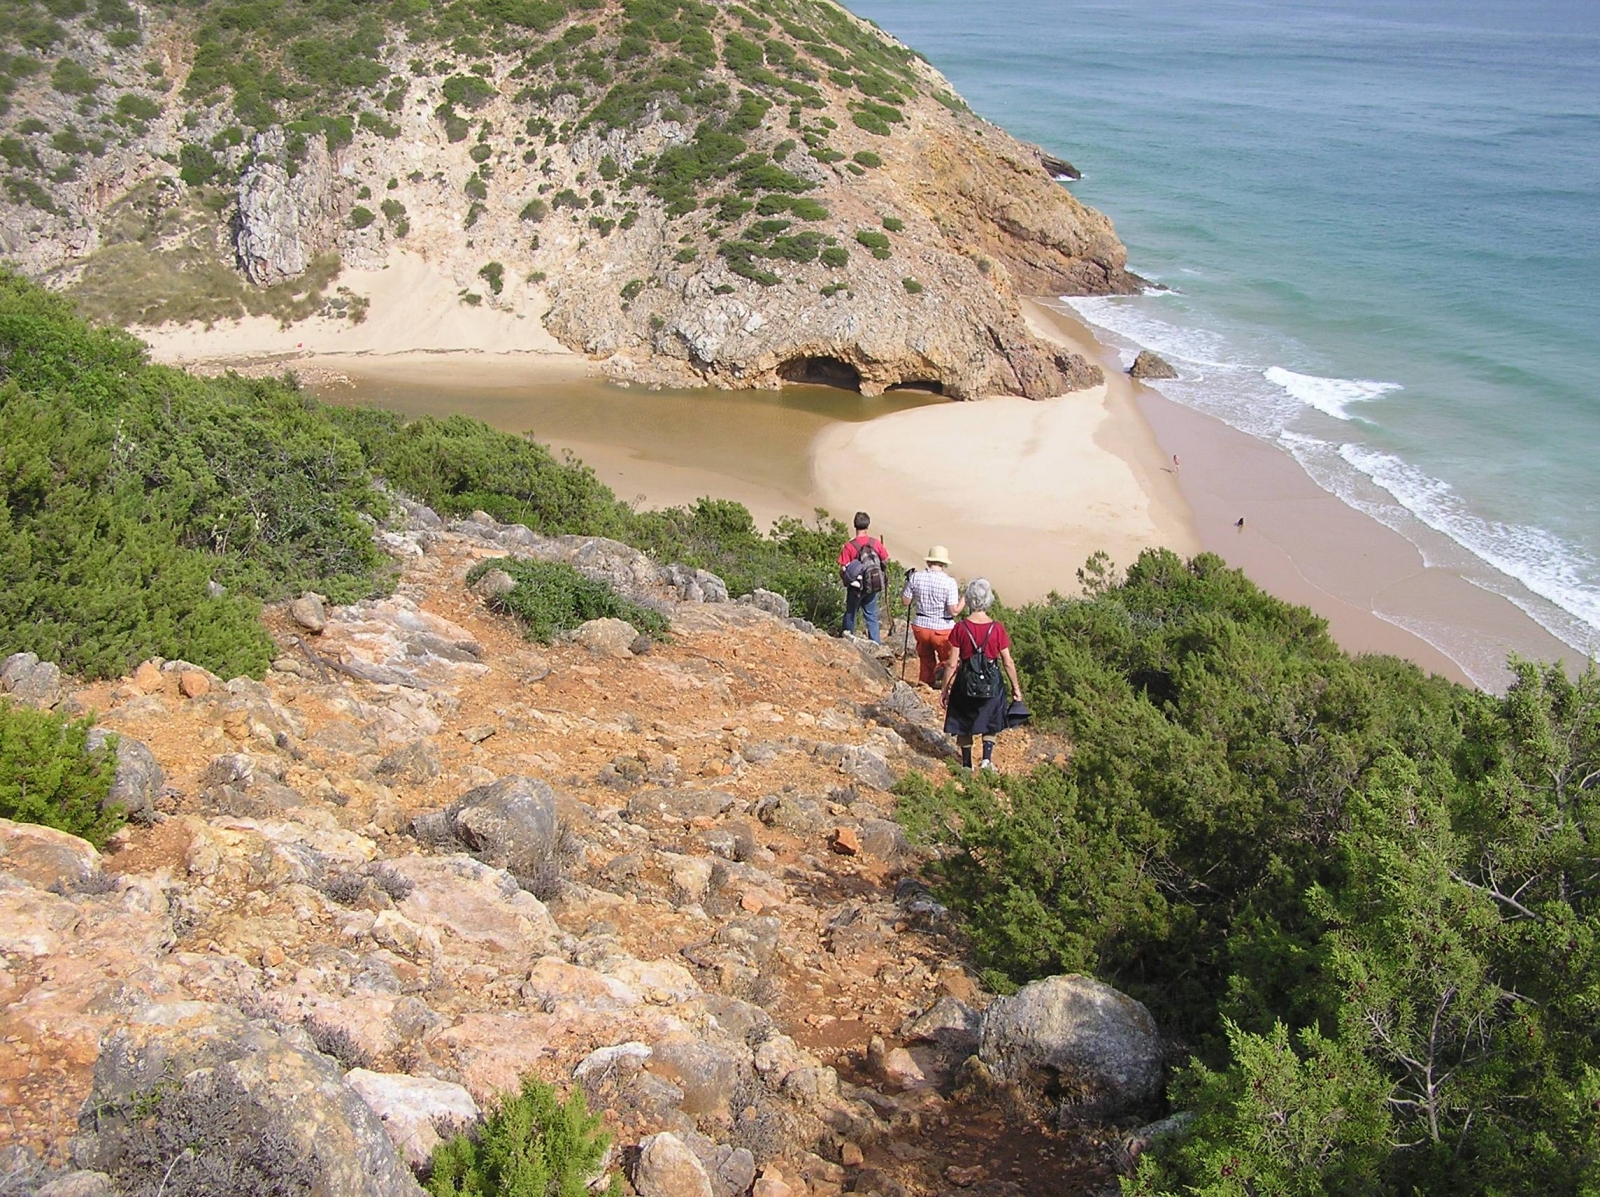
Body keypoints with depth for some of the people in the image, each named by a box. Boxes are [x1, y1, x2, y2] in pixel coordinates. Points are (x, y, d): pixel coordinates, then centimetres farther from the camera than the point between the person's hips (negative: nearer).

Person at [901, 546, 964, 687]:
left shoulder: (916, 577, -8)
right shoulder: (949, 582, -17)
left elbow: (905, 601, 2)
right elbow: (954, 611, -18)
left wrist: (907, 582, 14)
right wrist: (964, 598, -3)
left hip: (920, 626, 4)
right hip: (942, 629, -4)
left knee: (926, 661, 21)